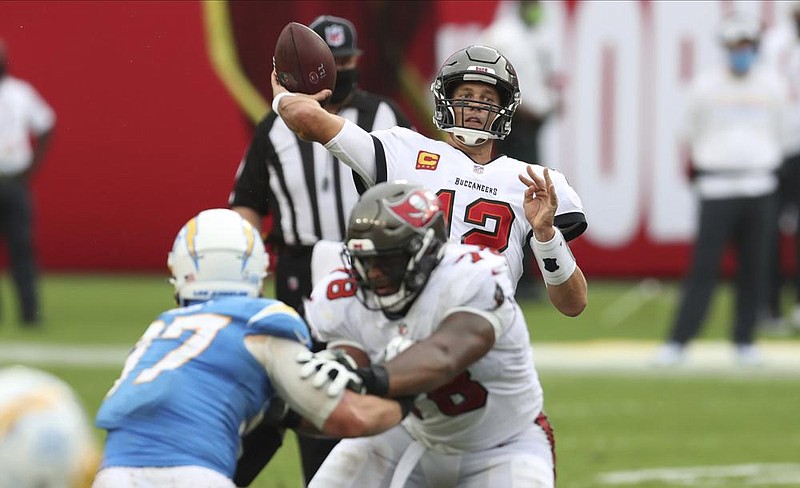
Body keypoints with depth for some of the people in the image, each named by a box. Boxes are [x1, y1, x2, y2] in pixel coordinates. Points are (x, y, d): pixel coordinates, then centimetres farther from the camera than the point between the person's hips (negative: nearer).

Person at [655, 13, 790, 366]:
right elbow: (694, 135, 9)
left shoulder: (772, 85, 6)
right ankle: (678, 341, -5)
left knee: (754, 268, 3)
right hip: (717, 188, -2)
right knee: (704, 267, -6)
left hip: (760, 189, 3)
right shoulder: (706, 86, 0)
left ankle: (744, 340, 13)